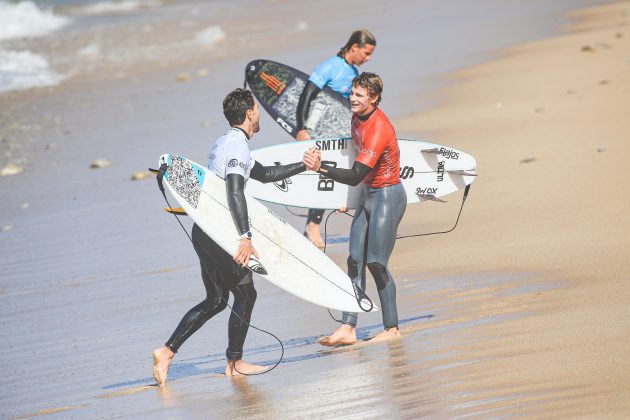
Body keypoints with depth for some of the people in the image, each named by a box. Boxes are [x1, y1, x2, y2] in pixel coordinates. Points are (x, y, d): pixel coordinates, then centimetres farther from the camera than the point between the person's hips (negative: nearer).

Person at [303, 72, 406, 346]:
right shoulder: (358, 119, 4)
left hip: (387, 197, -9)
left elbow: (356, 176, -30)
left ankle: (392, 329, 6)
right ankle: (348, 328, 0)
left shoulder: (379, 130, -25)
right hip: (368, 195, 9)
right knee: (355, 261, 2)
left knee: (376, 263, -6)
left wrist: (321, 168, -39)